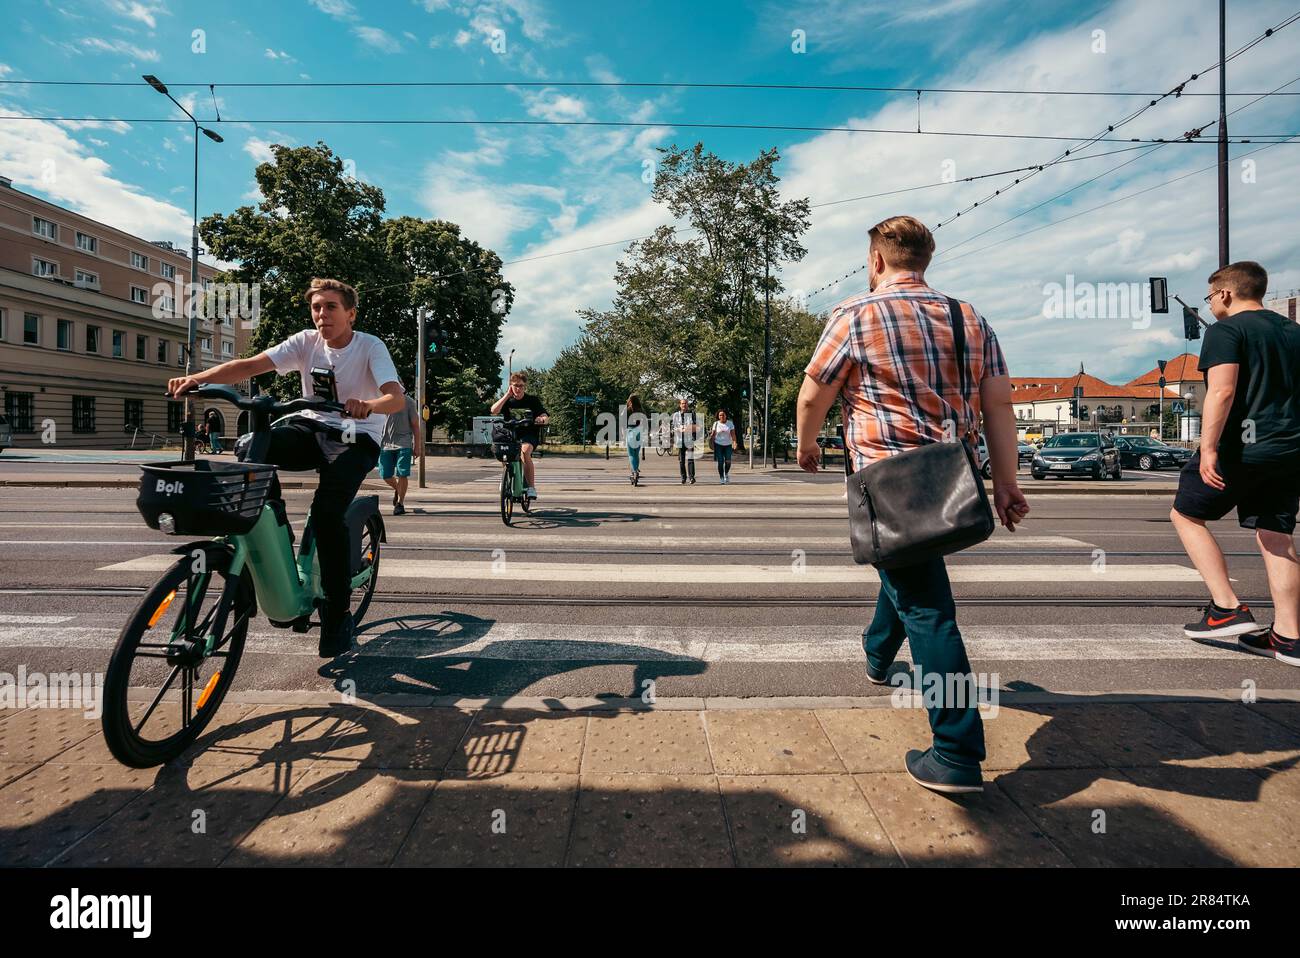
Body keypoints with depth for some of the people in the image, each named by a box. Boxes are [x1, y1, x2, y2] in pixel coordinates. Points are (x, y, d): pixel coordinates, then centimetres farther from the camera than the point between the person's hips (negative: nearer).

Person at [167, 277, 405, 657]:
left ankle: (338, 615, -12)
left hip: (356, 438, -4)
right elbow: (250, 365, -10)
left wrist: (366, 405, -47)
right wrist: (196, 378, -27)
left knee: (327, 510, -26)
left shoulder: (371, 346, -9)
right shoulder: (307, 341, 2)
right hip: (312, 428, 5)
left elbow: (397, 398, -25)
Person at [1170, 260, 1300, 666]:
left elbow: (1222, 391, -20)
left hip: (1240, 447, -7)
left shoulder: (1226, 330, -7)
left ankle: (1228, 608, 3)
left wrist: (1208, 448, -23)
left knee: (1185, 514, 9)